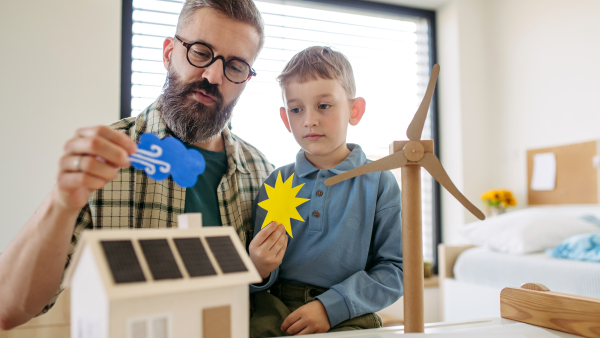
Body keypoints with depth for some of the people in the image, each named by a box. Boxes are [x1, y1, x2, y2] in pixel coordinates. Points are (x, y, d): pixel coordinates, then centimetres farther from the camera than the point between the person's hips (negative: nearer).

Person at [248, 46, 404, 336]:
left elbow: (395, 268, -3)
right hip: (275, 311, 2)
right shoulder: (275, 184, 7)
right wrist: (258, 270, -14)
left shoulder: (379, 183, 1)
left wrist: (331, 306, -13)